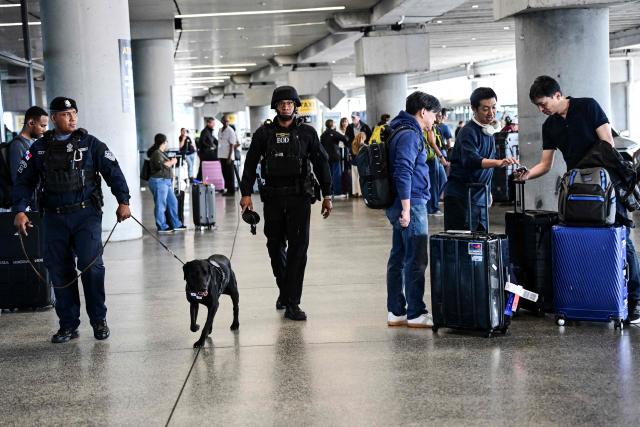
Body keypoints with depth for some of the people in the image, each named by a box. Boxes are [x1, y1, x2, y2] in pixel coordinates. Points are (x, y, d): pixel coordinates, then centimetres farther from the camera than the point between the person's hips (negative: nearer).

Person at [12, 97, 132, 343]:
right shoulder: (40, 148, 9)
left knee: (91, 265, -9)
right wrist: (19, 210, -3)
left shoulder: (90, 143, 3)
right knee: (59, 271, 5)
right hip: (54, 218, 3)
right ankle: (68, 325, 15)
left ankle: (99, 320, 5)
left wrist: (123, 201, -10)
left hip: (86, 214, -2)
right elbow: (24, 181, 9)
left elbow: (113, 172, -1)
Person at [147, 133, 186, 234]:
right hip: (159, 181, -11)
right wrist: (172, 162, -15)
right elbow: (160, 165, -26)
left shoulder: (160, 153, 17)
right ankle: (162, 227, 0)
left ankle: (176, 224, 21)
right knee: (161, 205, -5)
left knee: (173, 202, 13)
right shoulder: (156, 153, -14)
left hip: (166, 182, 11)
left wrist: (171, 161, 18)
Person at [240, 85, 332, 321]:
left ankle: (292, 304, -4)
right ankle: (284, 289, 32)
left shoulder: (307, 132, 3)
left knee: (298, 247, -7)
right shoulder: (264, 133, 4)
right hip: (273, 197, 2)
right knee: (275, 246, 10)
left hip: (299, 197, -1)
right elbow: (251, 163, 5)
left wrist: (327, 195, 4)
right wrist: (246, 193, -3)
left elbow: (321, 163, 6)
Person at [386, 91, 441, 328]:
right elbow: (403, 173, -22)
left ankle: (396, 312, 17)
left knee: (398, 258, 12)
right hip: (412, 204, -10)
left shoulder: (406, 133, 18)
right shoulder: (410, 135, -14)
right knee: (416, 261, -5)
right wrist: (406, 209, -23)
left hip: (406, 205, 10)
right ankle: (416, 313, 0)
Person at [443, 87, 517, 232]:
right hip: (461, 197, -9)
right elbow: (471, 160, -31)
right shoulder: (469, 132, -14)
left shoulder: (488, 131, 15)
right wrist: (499, 162, -45)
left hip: (480, 197, 9)